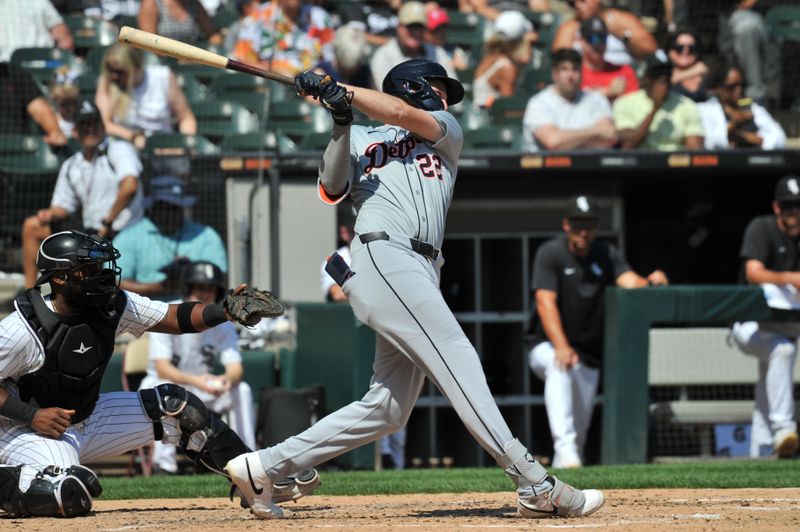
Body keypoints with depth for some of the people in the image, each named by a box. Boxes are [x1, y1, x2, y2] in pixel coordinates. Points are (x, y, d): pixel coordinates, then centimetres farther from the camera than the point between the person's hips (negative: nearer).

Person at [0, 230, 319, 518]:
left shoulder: (113, 307, -7)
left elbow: (175, 318, -8)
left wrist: (226, 311, -24)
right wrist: (30, 414, -29)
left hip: (87, 420, 7)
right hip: (29, 432, -7)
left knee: (176, 405, 2)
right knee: (71, 495, -37)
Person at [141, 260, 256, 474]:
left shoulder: (223, 323, -7)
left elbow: (236, 368, -17)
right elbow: (162, 368, -28)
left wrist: (227, 379, -43)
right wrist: (194, 380, -47)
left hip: (202, 392, 3)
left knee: (242, 389, -21)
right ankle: (164, 462, -35)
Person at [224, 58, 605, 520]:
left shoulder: (447, 132, 27)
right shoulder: (360, 139, 18)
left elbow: (406, 116, 7)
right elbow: (332, 191, 2)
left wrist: (340, 91, 3)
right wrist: (341, 122, -7)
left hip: (420, 272, 6)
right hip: (382, 254, -6)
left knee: (387, 410, 2)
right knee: (458, 361, -17)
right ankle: (536, 486, -26)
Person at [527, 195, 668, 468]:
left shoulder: (608, 254, 1)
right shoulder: (550, 253, -11)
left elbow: (630, 282, -16)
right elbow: (545, 302, -22)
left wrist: (651, 282, -41)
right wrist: (561, 347, -36)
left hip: (589, 356, 5)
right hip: (547, 346, -5)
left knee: (580, 428, 4)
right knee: (559, 367, -38)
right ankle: (565, 449, -48)